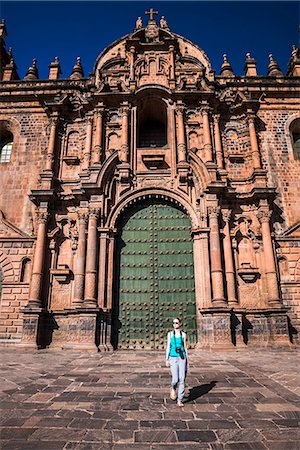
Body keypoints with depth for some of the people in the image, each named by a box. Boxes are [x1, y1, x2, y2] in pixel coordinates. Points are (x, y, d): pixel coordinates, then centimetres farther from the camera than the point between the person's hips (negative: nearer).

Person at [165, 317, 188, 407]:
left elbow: (185, 347, 9)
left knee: (182, 379, -4)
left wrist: (187, 360, 6)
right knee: (175, 379, -8)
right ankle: (173, 388, 27)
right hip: (173, 358, -1)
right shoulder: (170, 334, 4)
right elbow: (168, 347, 5)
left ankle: (180, 400, 9)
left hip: (182, 358, 1)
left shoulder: (183, 334, 5)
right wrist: (167, 359, -1)